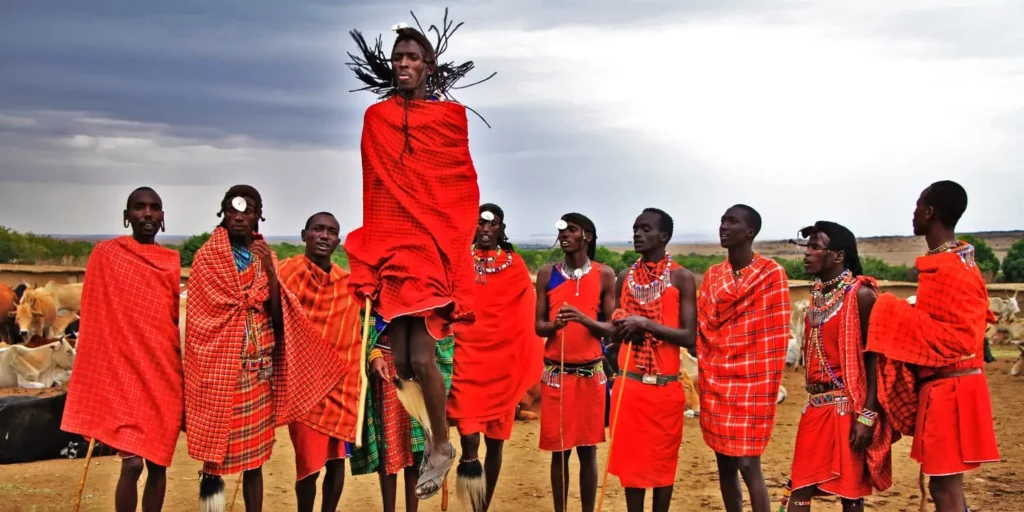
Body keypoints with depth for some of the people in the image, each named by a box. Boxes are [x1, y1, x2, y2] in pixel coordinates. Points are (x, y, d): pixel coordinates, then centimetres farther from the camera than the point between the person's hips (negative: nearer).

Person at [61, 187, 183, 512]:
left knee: (158, 462, 7)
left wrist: (182, 375, 12)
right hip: (123, 369, -4)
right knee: (132, 464, -11)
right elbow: (94, 319, -1)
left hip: (164, 371, 4)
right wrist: (97, 379, -6)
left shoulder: (171, 261, 9)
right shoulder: (105, 254, -1)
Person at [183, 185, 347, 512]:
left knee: (256, 455, 6)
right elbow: (198, 318, -2)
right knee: (216, 438, -3)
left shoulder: (266, 257, 10)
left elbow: (277, 314, 0)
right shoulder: (206, 257, -2)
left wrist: (269, 269, -10)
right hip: (220, 366, -3)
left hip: (260, 369, 3)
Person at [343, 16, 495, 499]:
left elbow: (464, 187, 7)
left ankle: (441, 444, 10)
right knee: (399, 357, 2)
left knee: (421, 355, -9)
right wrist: (370, 246, 10)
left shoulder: (450, 116, 3)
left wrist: (454, 237, 2)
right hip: (388, 245, 3)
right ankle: (426, 440, 19)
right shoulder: (376, 117, 10)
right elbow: (371, 186, 14)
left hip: (434, 246, -3)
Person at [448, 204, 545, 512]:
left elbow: (527, 317, 5)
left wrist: (528, 369, -1)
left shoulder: (515, 266, 4)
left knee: (496, 439, 9)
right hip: (467, 357, -1)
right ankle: (469, 461, 11)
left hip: (503, 362, 1)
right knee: (469, 437, -19)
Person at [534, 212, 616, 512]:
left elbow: (612, 327, -1)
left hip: (591, 372, 0)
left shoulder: (604, 275, 0)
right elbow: (538, 325, 5)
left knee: (588, 448, 5)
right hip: (555, 372, 1)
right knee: (558, 448, 6)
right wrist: (554, 325, -18)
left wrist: (584, 319, -19)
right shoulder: (547, 274, 3)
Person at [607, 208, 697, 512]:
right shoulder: (625, 277, 8)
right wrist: (621, 327, -7)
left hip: (665, 386, -3)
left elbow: (689, 337, -10)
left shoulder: (681, 277, -5)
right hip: (628, 384, 4)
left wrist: (645, 323, -19)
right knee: (631, 458, 9)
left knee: (662, 461, 7)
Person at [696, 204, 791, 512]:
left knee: (748, 466, -6)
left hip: (751, 386, -5)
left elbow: (777, 335, -7)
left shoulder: (771, 273, -5)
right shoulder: (712, 275, 10)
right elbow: (701, 328, 12)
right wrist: (705, 376, 6)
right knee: (725, 465, 10)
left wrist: (769, 388, -10)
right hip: (715, 385, 5)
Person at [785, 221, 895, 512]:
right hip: (816, 406, 7)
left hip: (849, 406, -7)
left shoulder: (860, 294, -11)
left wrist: (867, 416, -18)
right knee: (800, 488, 5)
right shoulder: (817, 294, 11)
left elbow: (875, 357, -14)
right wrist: (815, 402, 13)